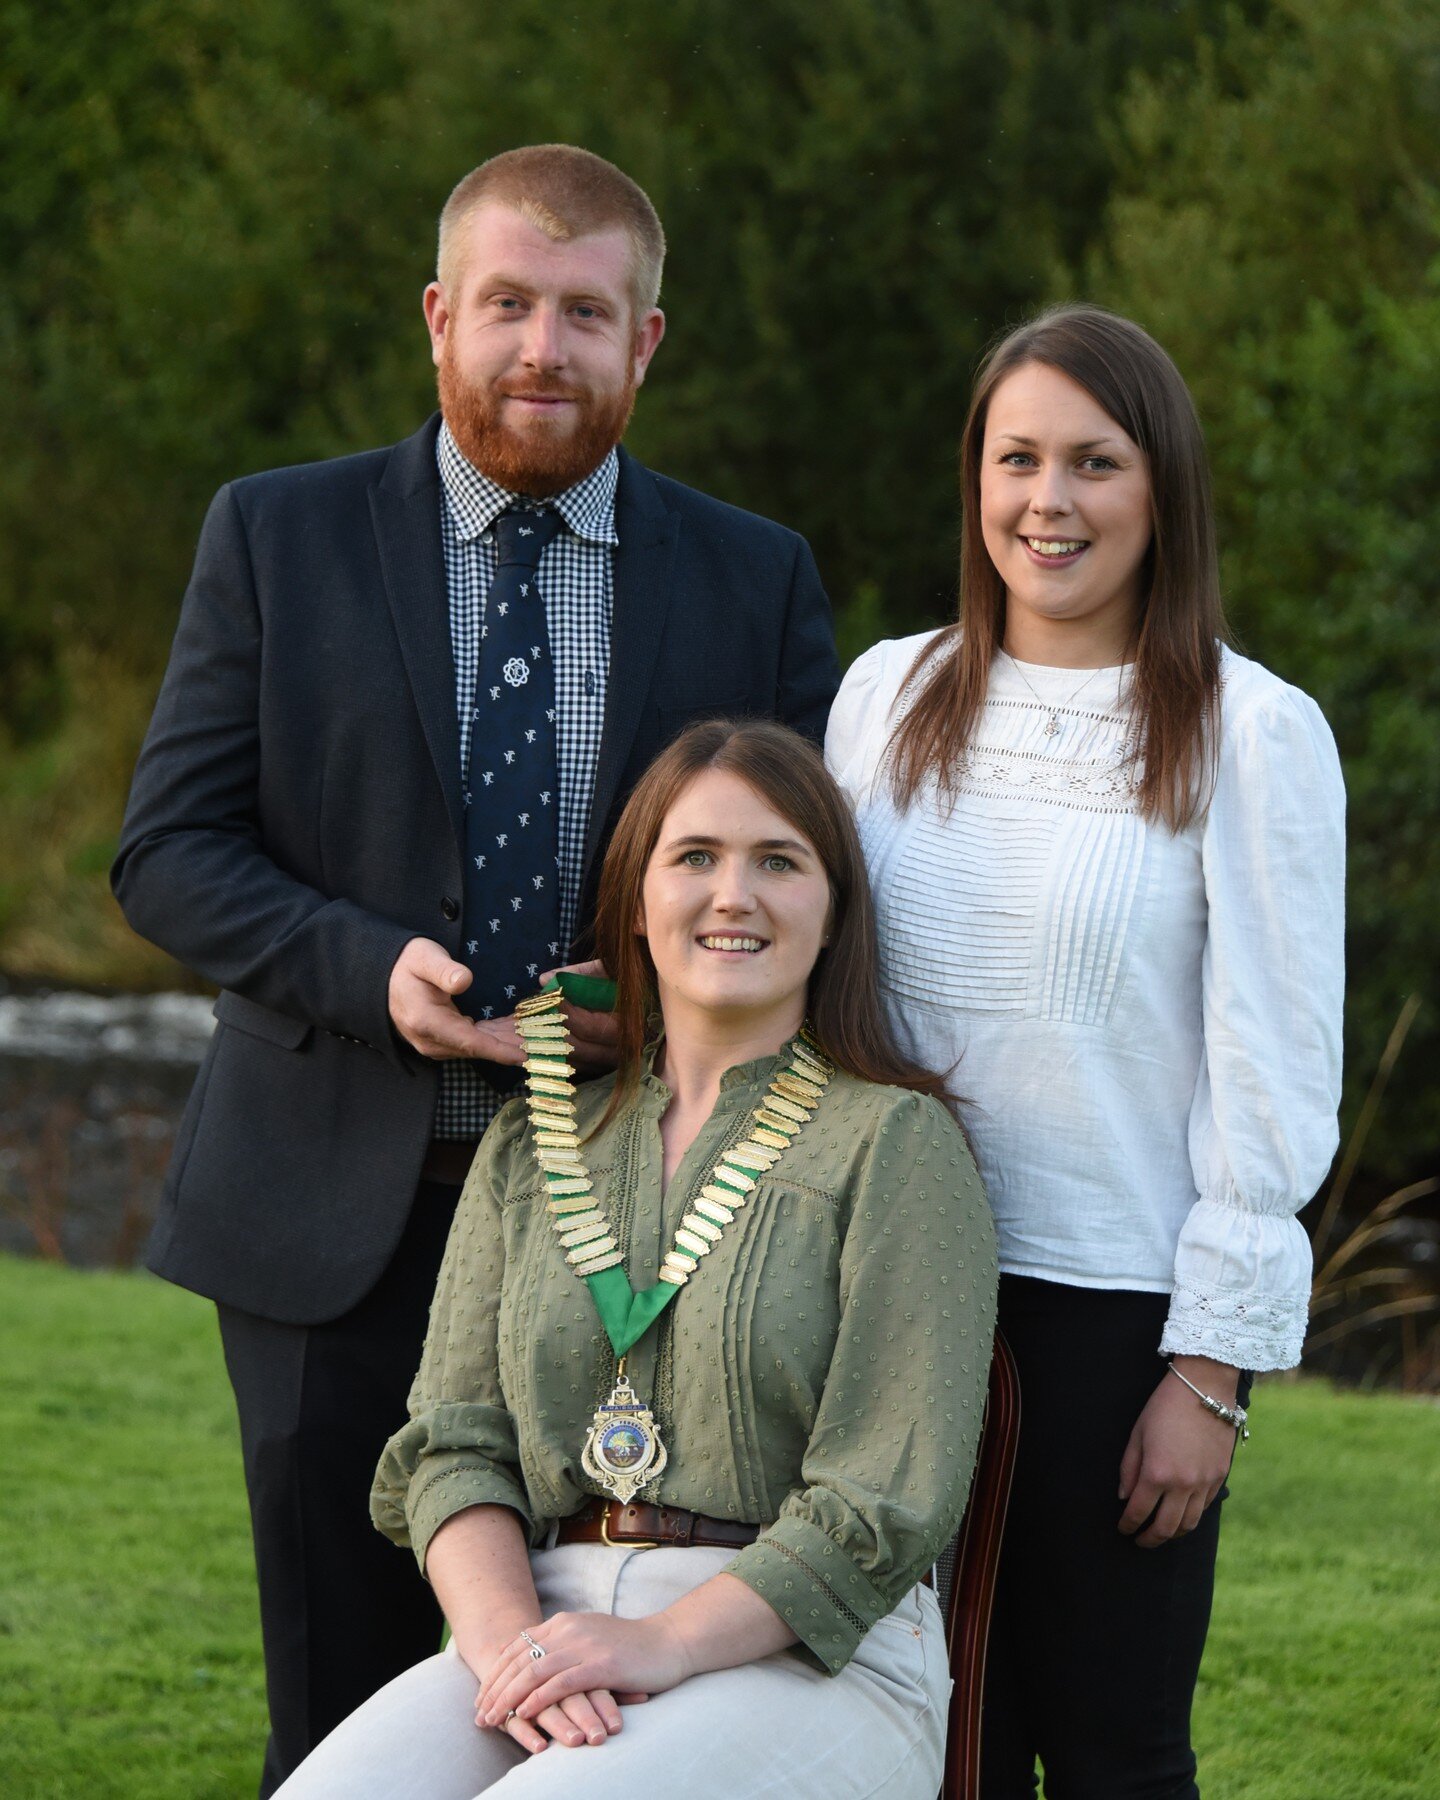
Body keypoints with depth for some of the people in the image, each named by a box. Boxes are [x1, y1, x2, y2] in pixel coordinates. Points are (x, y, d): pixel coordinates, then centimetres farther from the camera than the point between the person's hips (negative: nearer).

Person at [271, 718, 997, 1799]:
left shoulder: (894, 1143, 2)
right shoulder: (530, 1146, 17)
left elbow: (889, 1503, -6)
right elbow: (455, 1439, 10)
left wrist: (665, 1644, -17)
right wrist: (507, 1637, -10)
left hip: (814, 1659, -4)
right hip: (545, 1620, 4)